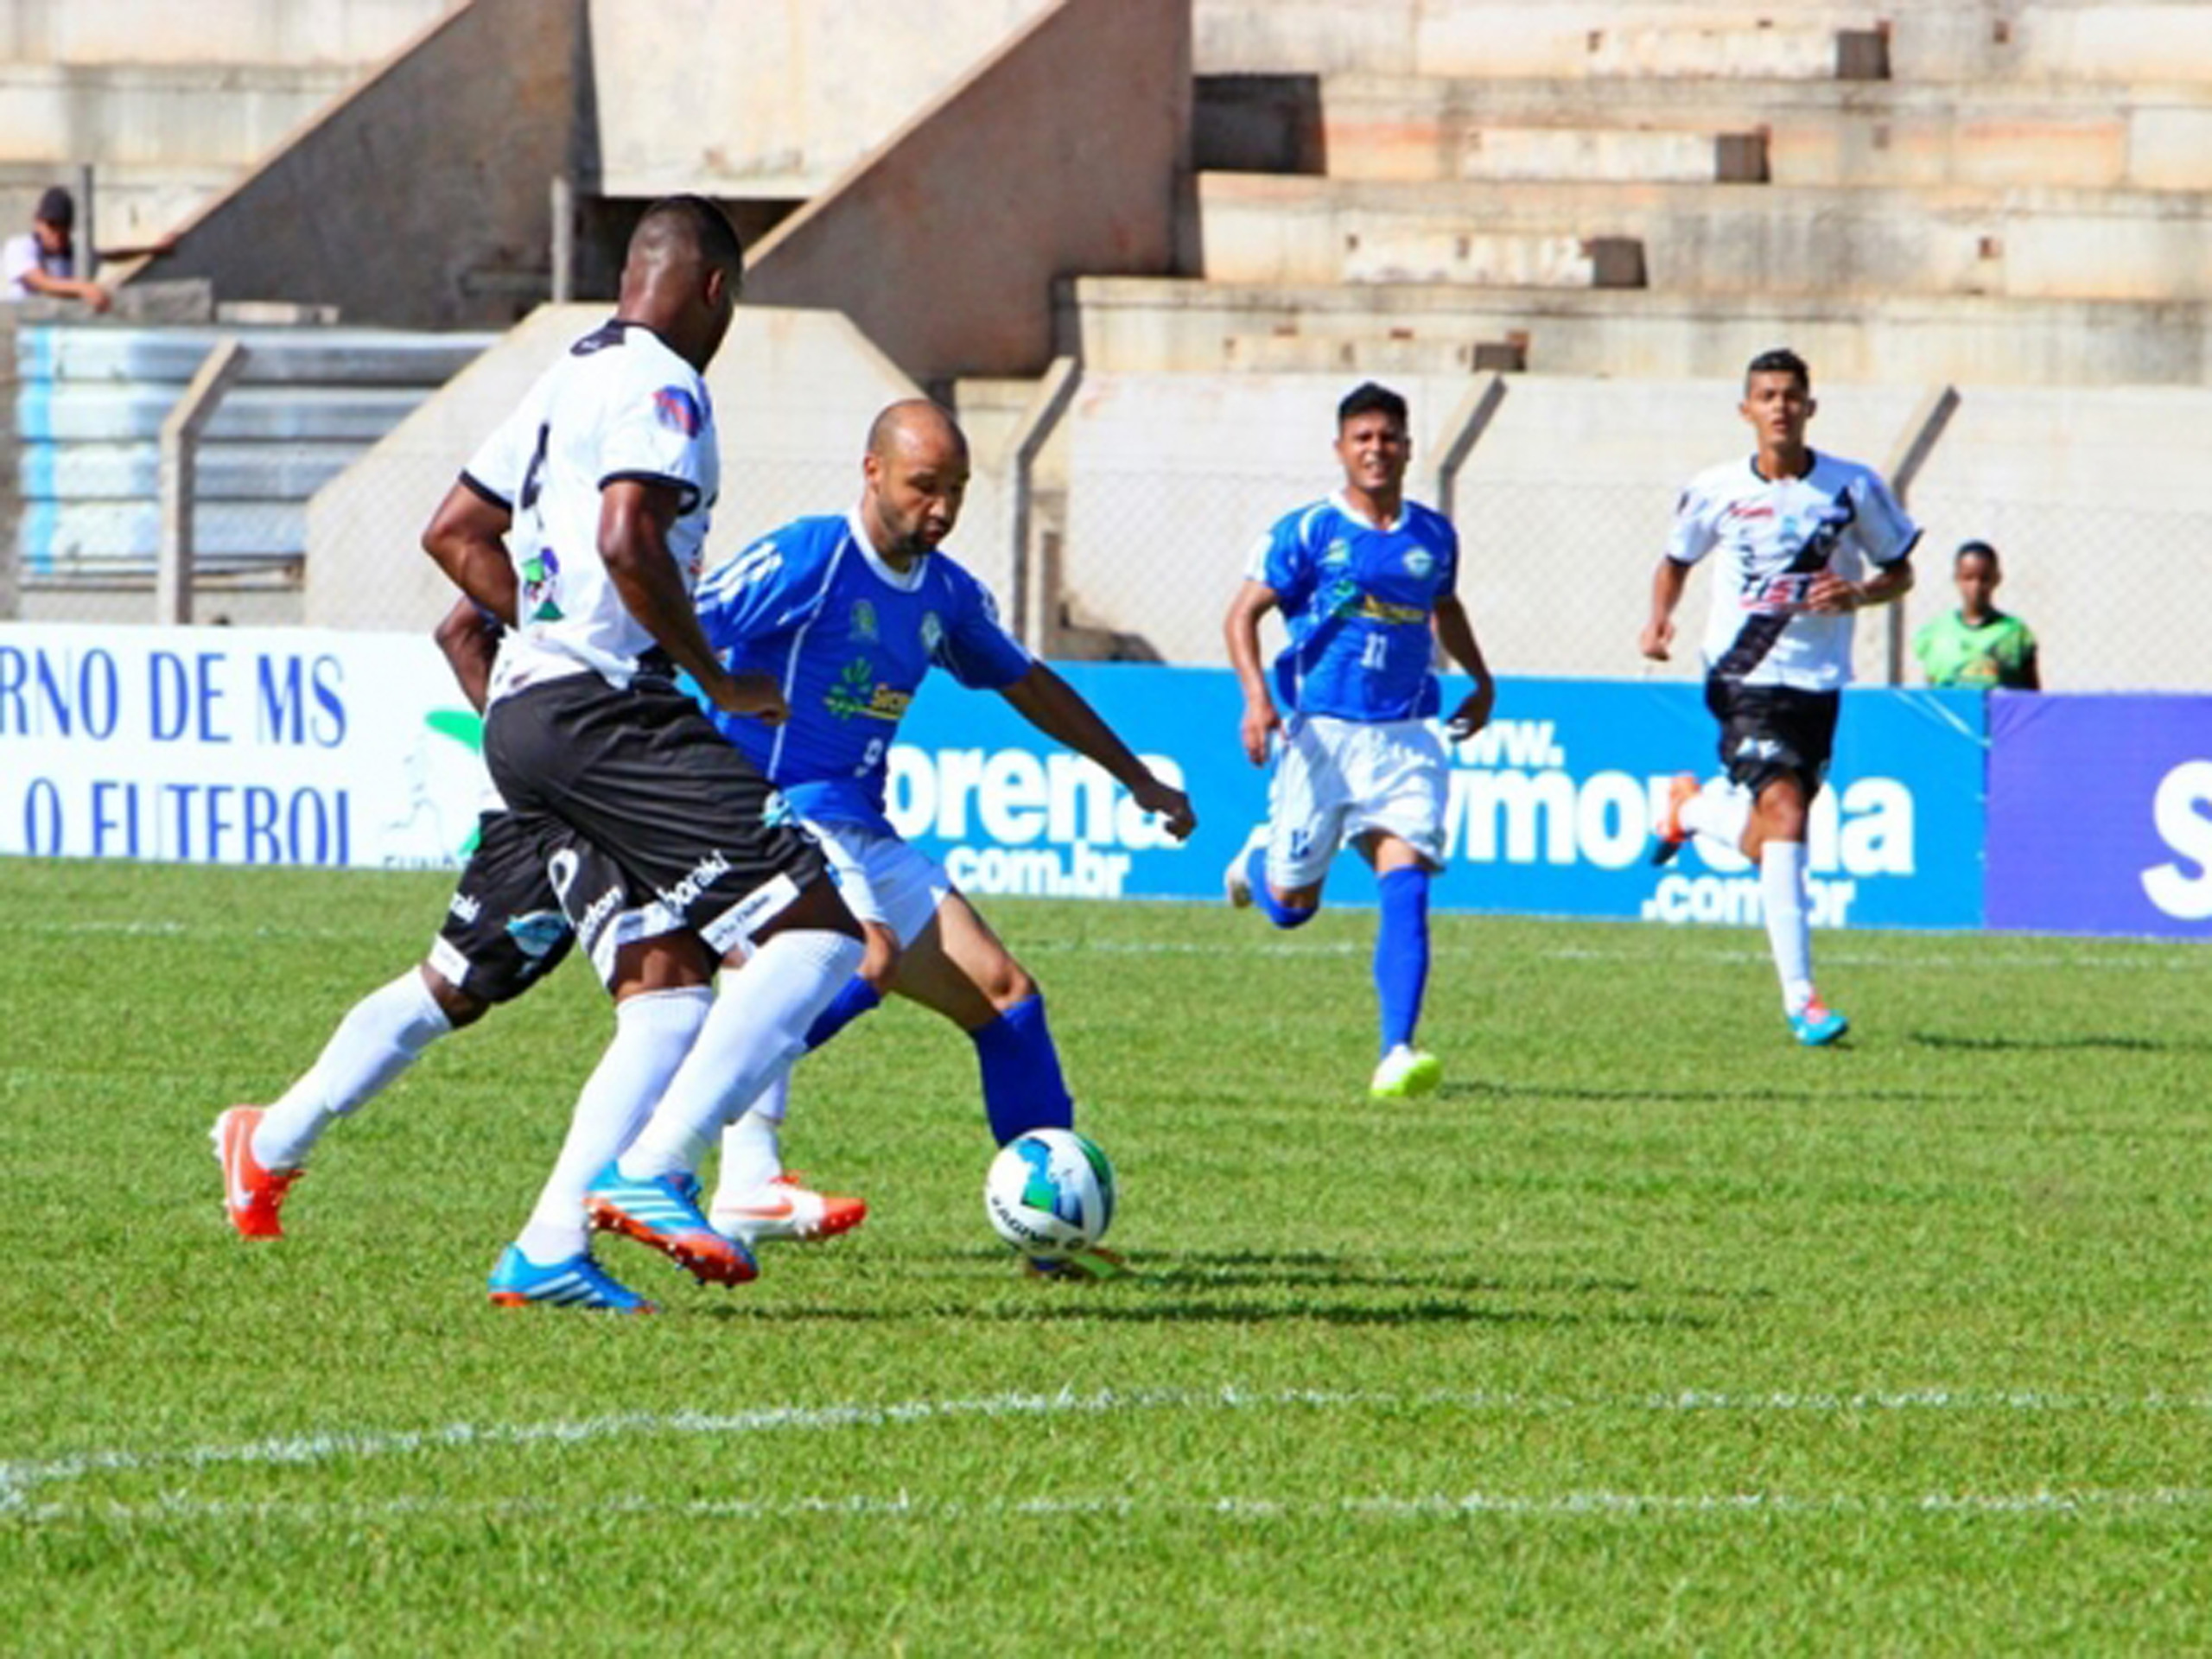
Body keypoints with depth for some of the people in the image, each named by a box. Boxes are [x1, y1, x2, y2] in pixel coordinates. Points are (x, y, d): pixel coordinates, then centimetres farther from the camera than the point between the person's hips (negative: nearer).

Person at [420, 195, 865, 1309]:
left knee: (676, 977, 14)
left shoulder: (565, 380, 22)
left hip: (523, 716, 10)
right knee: (814, 933, -14)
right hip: (602, 708, -10)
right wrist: (720, 683, -12)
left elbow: (454, 534, 28)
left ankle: (544, 1254, 8)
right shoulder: (659, 386, -6)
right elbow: (627, 542, -22)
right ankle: (650, 1173, -21)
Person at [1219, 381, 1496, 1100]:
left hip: (1406, 737, 2)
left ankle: (1396, 1053, -20)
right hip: (1322, 731, -2)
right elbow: (1242, 616, -6)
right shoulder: (1307, 532, -4)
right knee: (1292, 903, 7)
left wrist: (1481, 681, 31)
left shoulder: (1433, 536, 9)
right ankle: (1260, 857, 45)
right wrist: (1257, 696, -20)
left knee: (1405, 887, -15)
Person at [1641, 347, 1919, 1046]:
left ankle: (1691, 807, 46)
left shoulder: (1854, 487, -1)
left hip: (1818, 682, 3)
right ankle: (1799, 999, -19)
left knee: (1766, 845, 10)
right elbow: (1676, 561, 15)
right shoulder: (1716, 490, -2)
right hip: (1746, 676, -3)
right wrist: (1659, 619, -5)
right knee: (1784, 812, -21)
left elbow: (1900, 570, 9)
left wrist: (1858, 594, -12)